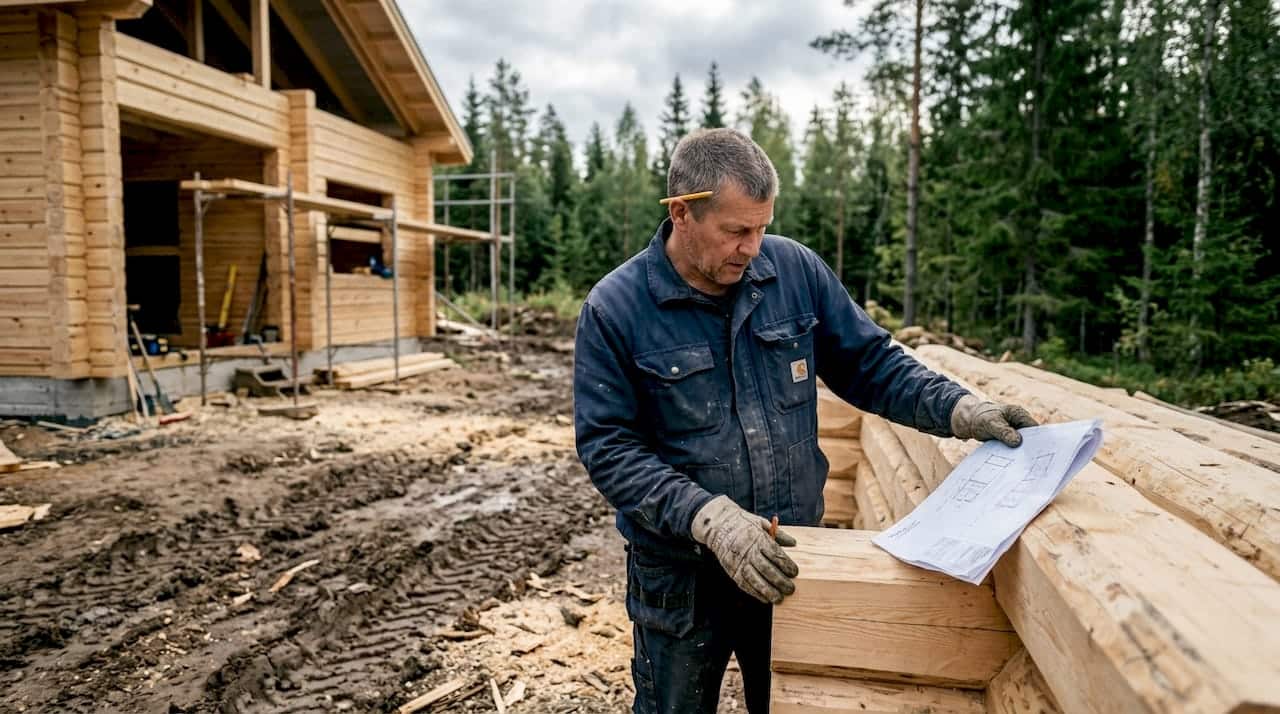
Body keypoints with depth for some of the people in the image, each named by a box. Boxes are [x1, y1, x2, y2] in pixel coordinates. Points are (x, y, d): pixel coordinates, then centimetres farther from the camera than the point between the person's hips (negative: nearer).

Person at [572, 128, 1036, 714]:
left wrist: (959, 410, -12)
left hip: (790, 559, 3)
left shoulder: (796, 269, -5)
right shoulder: (614, 309, -14)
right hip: (680, 575, -2)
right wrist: (710, 517, -26)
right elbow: (608, 447, -16)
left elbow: (872, 364, 4)